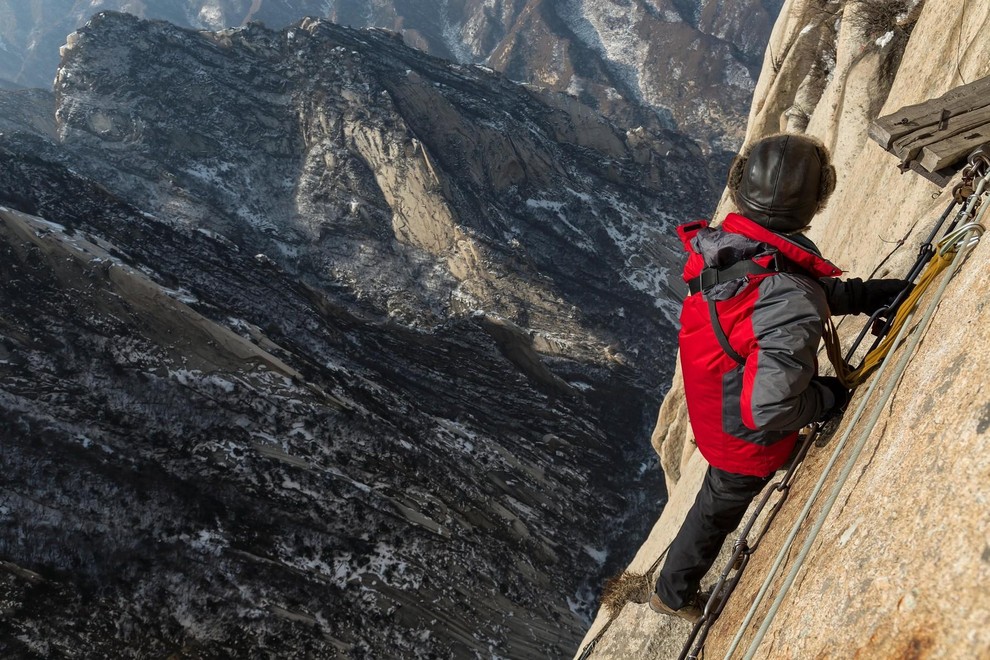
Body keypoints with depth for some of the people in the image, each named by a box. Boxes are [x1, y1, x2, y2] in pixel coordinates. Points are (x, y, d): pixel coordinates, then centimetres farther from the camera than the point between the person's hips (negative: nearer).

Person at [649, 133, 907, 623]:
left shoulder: (717, 248, -17)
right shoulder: (792, 306, -42)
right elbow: (764, 411, -42)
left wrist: (867, 293, -4)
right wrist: (829, 397, -23)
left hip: (709, 412, 5)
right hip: (747, 442, -5)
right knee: (716, 512, 23)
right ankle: (674, 594, 50)